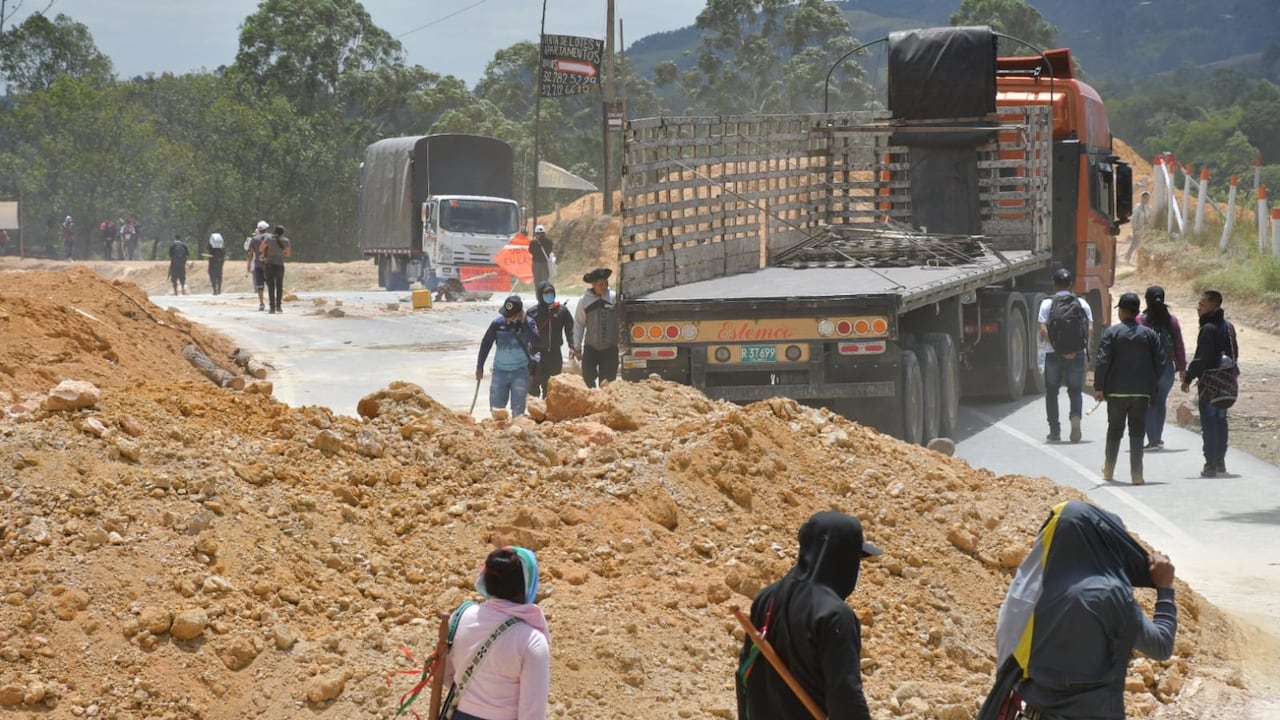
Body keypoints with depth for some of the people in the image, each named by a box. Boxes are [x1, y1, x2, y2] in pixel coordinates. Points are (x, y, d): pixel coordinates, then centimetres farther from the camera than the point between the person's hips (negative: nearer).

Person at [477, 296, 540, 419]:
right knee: (496, 409, 3)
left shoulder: (528, 324, -7)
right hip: (500, 370, 2)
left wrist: (524, 323, -27)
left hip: (520, 371, -2)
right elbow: (486, 344, 5)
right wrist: (479, 367, 6)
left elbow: (537, 342, -23)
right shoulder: (498, 323, -4)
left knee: (518, 410, 0)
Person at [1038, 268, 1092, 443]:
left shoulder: (1047, 303, -3)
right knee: (1075, 391, 10)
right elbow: (1090, 329, -4)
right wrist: (1079, 347, -2)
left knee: (1052, 392, 13)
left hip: (1054, 354, -1)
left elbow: (1043, 331, -12)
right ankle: (1075, 415, -19)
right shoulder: (1081, 303, 3)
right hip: (1077, 354, 1)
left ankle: (1054, 430, 12)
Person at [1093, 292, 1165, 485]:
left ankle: (1108, 471, 22)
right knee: (1137, 432, 3)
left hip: (1116, 391, -1)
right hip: (1141, 391, 1)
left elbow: (1102, 361, -11)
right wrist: (1152, 386, 12)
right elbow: (1160, 362, 1)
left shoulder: (1112, 332, -6)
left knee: (1114, 431, 14)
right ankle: (1136, 474, -3)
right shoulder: (1149, 334, 2)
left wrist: (1099, 387, -5)